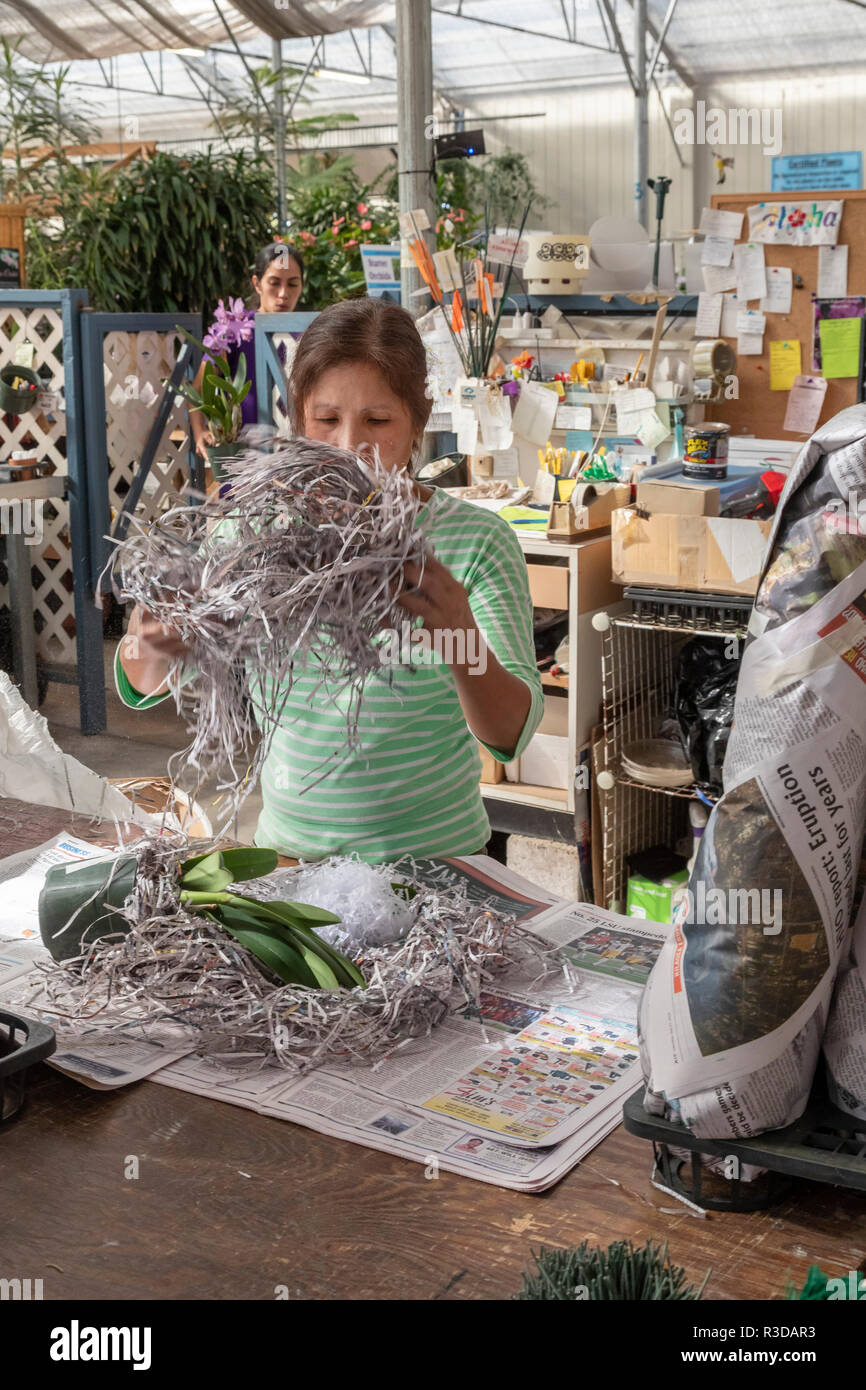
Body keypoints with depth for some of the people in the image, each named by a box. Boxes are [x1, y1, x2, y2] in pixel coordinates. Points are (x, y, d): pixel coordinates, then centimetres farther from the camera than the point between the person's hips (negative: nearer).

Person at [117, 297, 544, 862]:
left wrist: (462, 640, -36)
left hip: (434, 855, -3)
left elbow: (512, 734, -16)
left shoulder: (477, 542, -7)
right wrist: (151, 648, -23)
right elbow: (141, 687, 0)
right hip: (288, 850, 3)